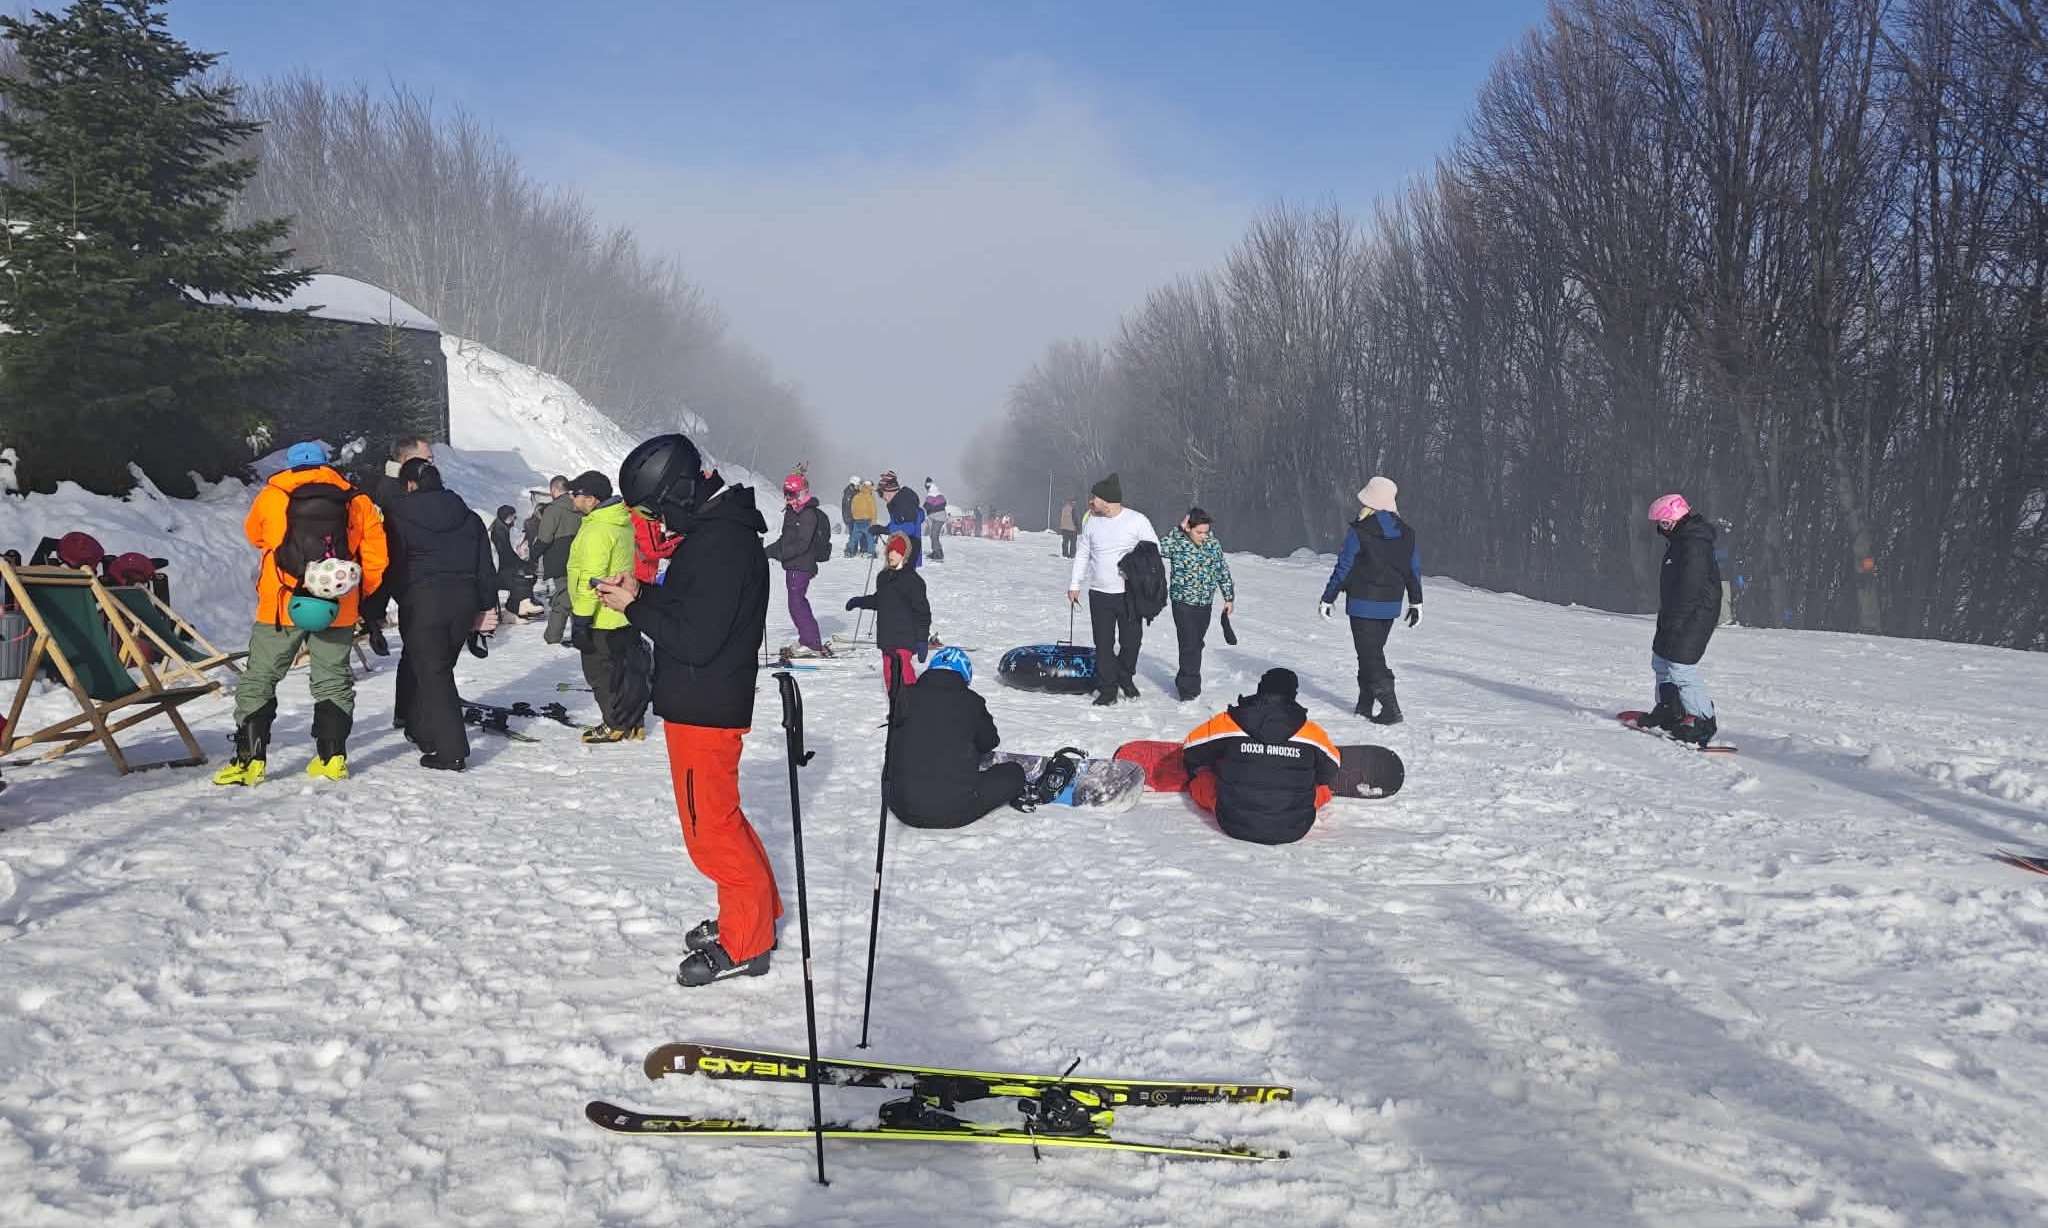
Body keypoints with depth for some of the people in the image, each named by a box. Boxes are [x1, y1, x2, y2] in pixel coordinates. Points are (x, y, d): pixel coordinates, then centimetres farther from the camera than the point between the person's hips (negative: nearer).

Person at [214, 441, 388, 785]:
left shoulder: (270, 497, 2)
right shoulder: (357, 502, 5)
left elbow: (254, 535, 21)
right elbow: (376, 557, 3)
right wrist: (360, 595, 13)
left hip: (282, 606, -2)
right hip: (339, 611, 2)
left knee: (259, 680, 8)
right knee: (333, 680, 13)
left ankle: (249, 760, 5)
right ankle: (332, 757, 12)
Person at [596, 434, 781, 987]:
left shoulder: (721, 543, -24)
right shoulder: (718, 528, 9)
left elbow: (694, 639, -26)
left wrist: (633, 606, -14)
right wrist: (641, 594, 0)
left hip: (704, 708, -10)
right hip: (706, 699, 10)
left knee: (710, 826, 1)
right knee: (719, 814, 21)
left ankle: (745, 942, 13)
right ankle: (759, 910, 33)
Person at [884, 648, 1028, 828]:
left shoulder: (906, 696, 1)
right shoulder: (970, 702, -6)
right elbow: (989, 742, 13)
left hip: (903, 809, 3)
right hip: (955, 812, -3)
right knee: (1014, 773, 14)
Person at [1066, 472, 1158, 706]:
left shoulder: (1137, 520, -8)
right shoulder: (1092, 522, 4)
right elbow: (1082, 555, 13)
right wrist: (1074, 584, 10)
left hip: (1129, 594, -3)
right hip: (1099, 593, 3)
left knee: (1131, 641, 7)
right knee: (1103, 644, 3)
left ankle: (1126, 678, 32)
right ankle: (1107, 689, 11)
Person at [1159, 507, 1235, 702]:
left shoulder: (1213, 543, 1)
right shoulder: (1177, 543, -11)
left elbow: (1223, 571, 11)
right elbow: (1157, 549, -32)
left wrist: (1229, 597, 12)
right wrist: (1178, 529, -27)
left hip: (1205, 603, 5)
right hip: (1183, 603, -5)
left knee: (1196, 644, 14)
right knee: (1189, 645, -10)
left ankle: (1183, 680, 31)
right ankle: (1189, 688, -2)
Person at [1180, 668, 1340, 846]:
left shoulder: (1227, 722, -9)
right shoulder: (1312, 733, -6)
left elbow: (1190, 752, 8)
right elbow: (1331, 767, 15)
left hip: (1234, 825, 0)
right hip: (1294, 831, 0)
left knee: (1202, 777, 26)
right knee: (1322, 786, 28)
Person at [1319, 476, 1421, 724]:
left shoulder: (1359, 532, -14)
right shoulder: (1406, 533, 3)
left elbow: (1343, 568, -10)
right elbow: (1415, 569, 9)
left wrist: (1328, 598, 0)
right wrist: (1416, 602, 20)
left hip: (1363, 604, -6)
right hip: (1391, 604, 6)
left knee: (1371, 656, -2)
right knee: (1373, 652, 19)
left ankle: (1391, 709, -10)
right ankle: (1365, 704, 26)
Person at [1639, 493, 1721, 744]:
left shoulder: (1695, 545, -20)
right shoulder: (1680, 539, 13)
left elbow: (1689, 588, -25)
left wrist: (1674, 621, -22)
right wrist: (1666, 616, 19)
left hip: (1695, 615, -11)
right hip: (1676, 614, 11)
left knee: (1680, 665, -14)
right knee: (1660, 659, 19)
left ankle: (1703, 721, -7)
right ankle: (1669, 710, 31)